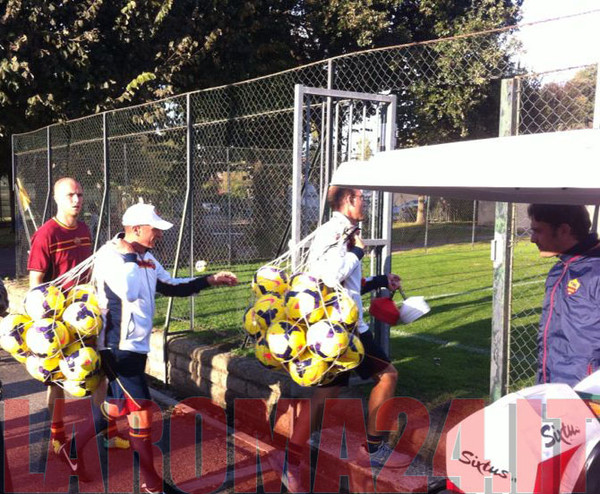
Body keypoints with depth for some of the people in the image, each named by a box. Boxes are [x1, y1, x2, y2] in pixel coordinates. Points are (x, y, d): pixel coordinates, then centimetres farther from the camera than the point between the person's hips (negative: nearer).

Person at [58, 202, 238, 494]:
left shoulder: (145, 257, 10)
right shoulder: (109, 256, -18)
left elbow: (170, 287, 16)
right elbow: (129, 291, -35)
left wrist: (211, 280, 11)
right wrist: (130, 254, -22)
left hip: (137, 345, 9)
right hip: (118, 347, -9)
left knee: (120, 404, 18)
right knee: (140, 409, -2)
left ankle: (74, 448, 35)